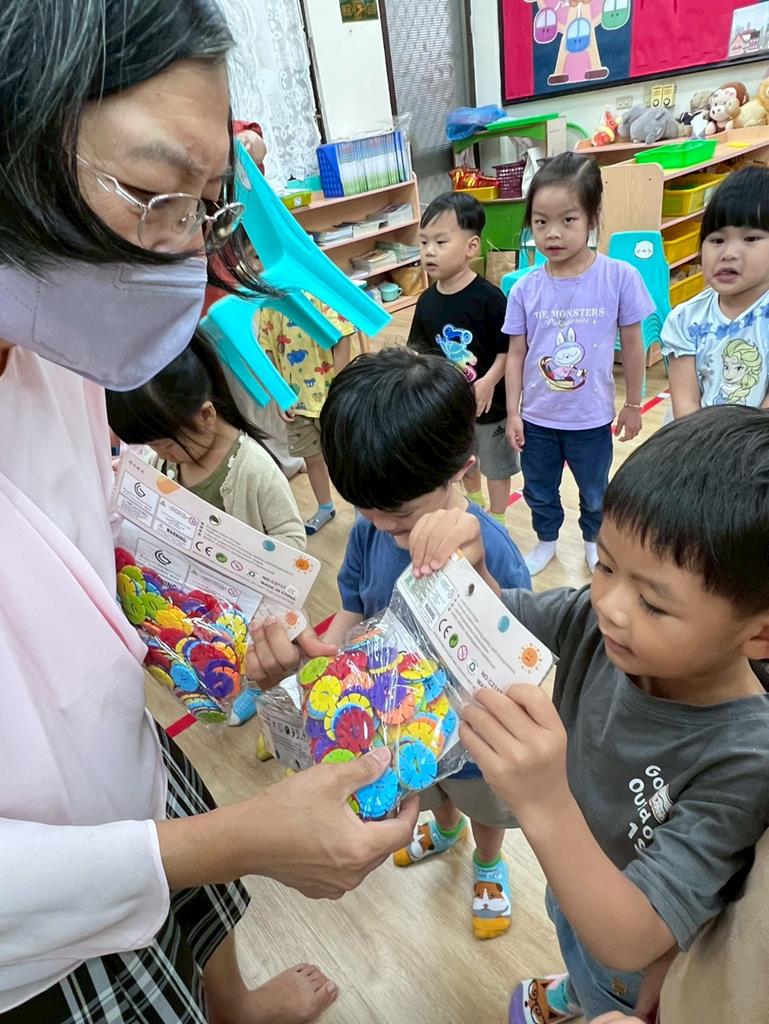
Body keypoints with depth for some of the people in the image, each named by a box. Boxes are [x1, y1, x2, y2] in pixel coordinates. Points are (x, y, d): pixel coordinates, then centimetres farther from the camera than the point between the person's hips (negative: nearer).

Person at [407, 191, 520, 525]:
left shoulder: (488, 297, -21)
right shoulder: (427, 301, -4)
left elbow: (509, 348, -17)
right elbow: (419, 348, 5)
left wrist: (489, 381, -27)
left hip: (489, 401, -5)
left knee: (496, 464, 14)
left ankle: (496, 521, 34)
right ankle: (474, 507, 51)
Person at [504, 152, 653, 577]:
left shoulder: (620, 277, -15)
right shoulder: (525, 290, -10)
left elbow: (632, 345, -4)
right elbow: (516, 354, -3)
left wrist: (633, 405, 2)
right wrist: (513, 412, -3)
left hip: (592, 418, -1)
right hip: (537, 417, 1)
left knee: (595, 493, 21)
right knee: (539, 492, 21)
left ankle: (594, 542, 49)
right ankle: (546, 541, 47)